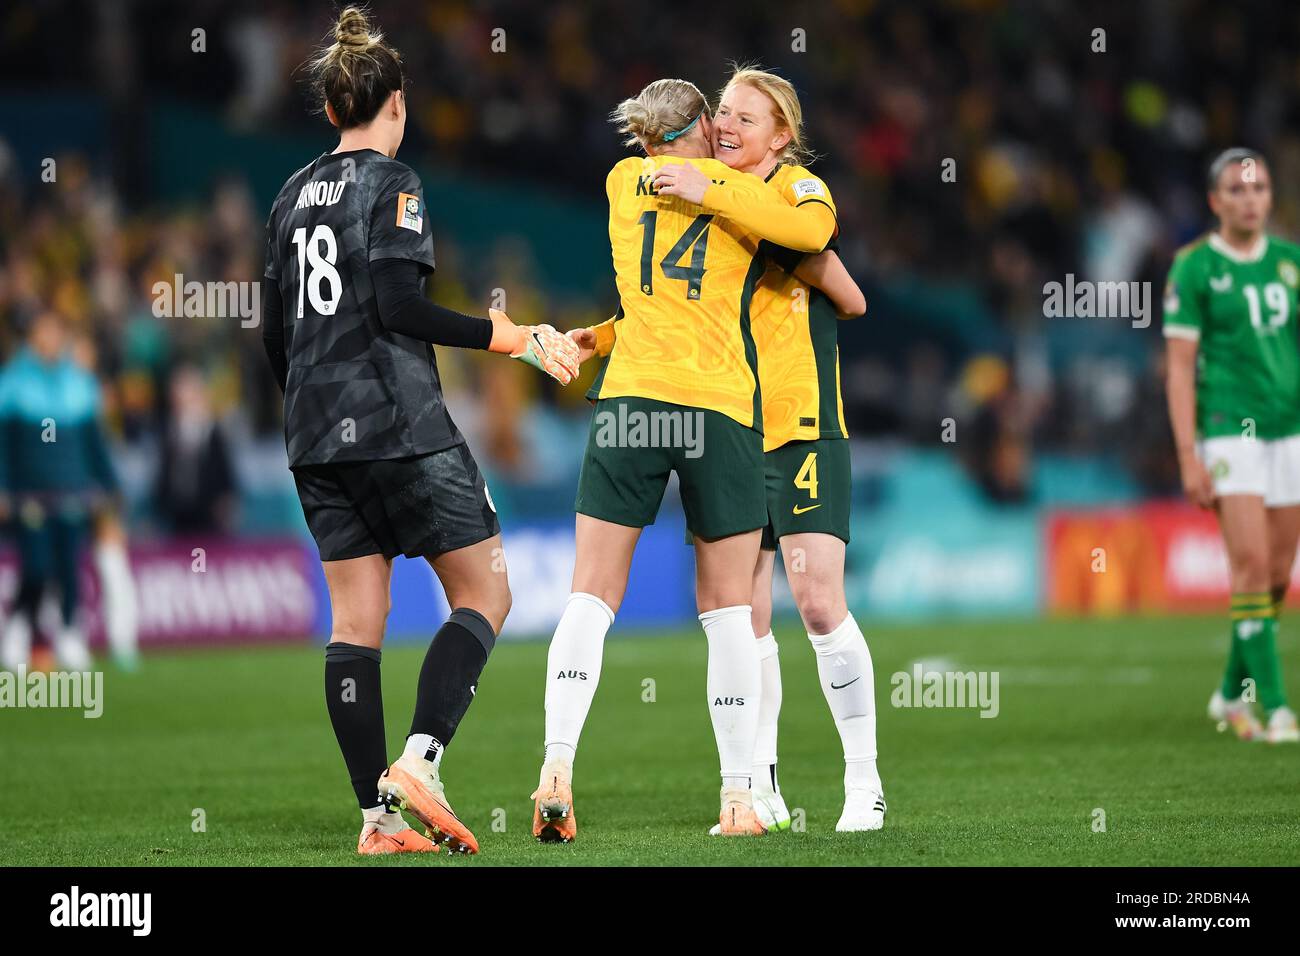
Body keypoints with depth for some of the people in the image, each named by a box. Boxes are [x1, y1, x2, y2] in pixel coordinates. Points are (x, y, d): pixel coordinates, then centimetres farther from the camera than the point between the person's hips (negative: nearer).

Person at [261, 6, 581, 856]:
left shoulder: (295, 195, 15)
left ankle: (379, 816, 0)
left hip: (316, 435, 7)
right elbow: (398, 304, -16)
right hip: (400, 426, -7)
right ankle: (418, 762, -16)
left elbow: (276, 331, 17)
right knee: (484, 594, 1)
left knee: (356, 619, 5)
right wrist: (517, 338, -12)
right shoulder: (391, 185, -6)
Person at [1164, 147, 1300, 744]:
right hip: (1229, 431, -5)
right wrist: (1189, 458, -12)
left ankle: (1233, 694, 22)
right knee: (1251, 565, -14)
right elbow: (1179, 366, -6)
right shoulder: (1193, 268, -4)